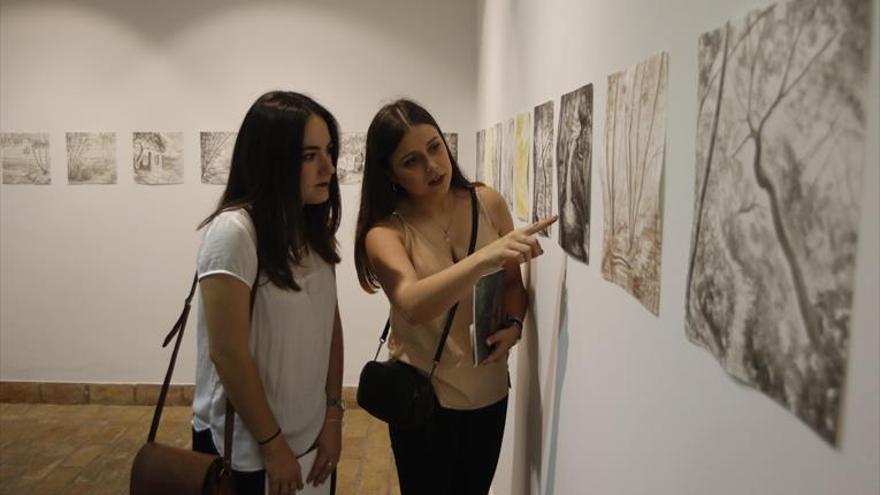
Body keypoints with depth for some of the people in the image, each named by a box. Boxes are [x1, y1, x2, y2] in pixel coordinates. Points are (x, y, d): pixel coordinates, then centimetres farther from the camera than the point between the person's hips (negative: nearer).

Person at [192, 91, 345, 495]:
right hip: (246, 450, -6)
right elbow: (227, 354, -19)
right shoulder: (233, 232, -20)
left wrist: (333, 417, 0)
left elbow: (331, 326, 4)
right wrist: (272, 443, -13)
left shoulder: (315, 229, 2)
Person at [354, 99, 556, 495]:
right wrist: (485, 257, -47)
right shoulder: (385, 231, -15)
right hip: (422, 394, -3)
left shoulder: (488, 203, -7)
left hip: (488, 388, 3)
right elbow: (413, 303, -34)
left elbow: (513, 282, 5)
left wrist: (513, 325, -15)